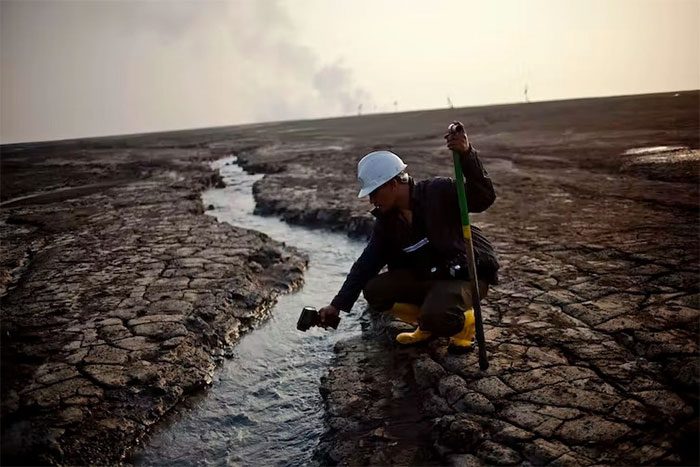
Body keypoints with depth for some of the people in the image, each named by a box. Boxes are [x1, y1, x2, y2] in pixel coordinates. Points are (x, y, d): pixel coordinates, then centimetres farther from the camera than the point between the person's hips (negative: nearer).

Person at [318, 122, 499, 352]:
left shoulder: (439, 191, -19)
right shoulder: (386, 220, -1)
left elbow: (484, 197, -30)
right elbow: (366, 264, -1)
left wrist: (467, 155, -45)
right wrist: (337, 305, -5)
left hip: (468, 273, -7)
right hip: (427, 275, 7)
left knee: (436, 316, -34)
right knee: (375, 291, -10)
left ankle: (465, 320, 3)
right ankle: (429, 325, 10)